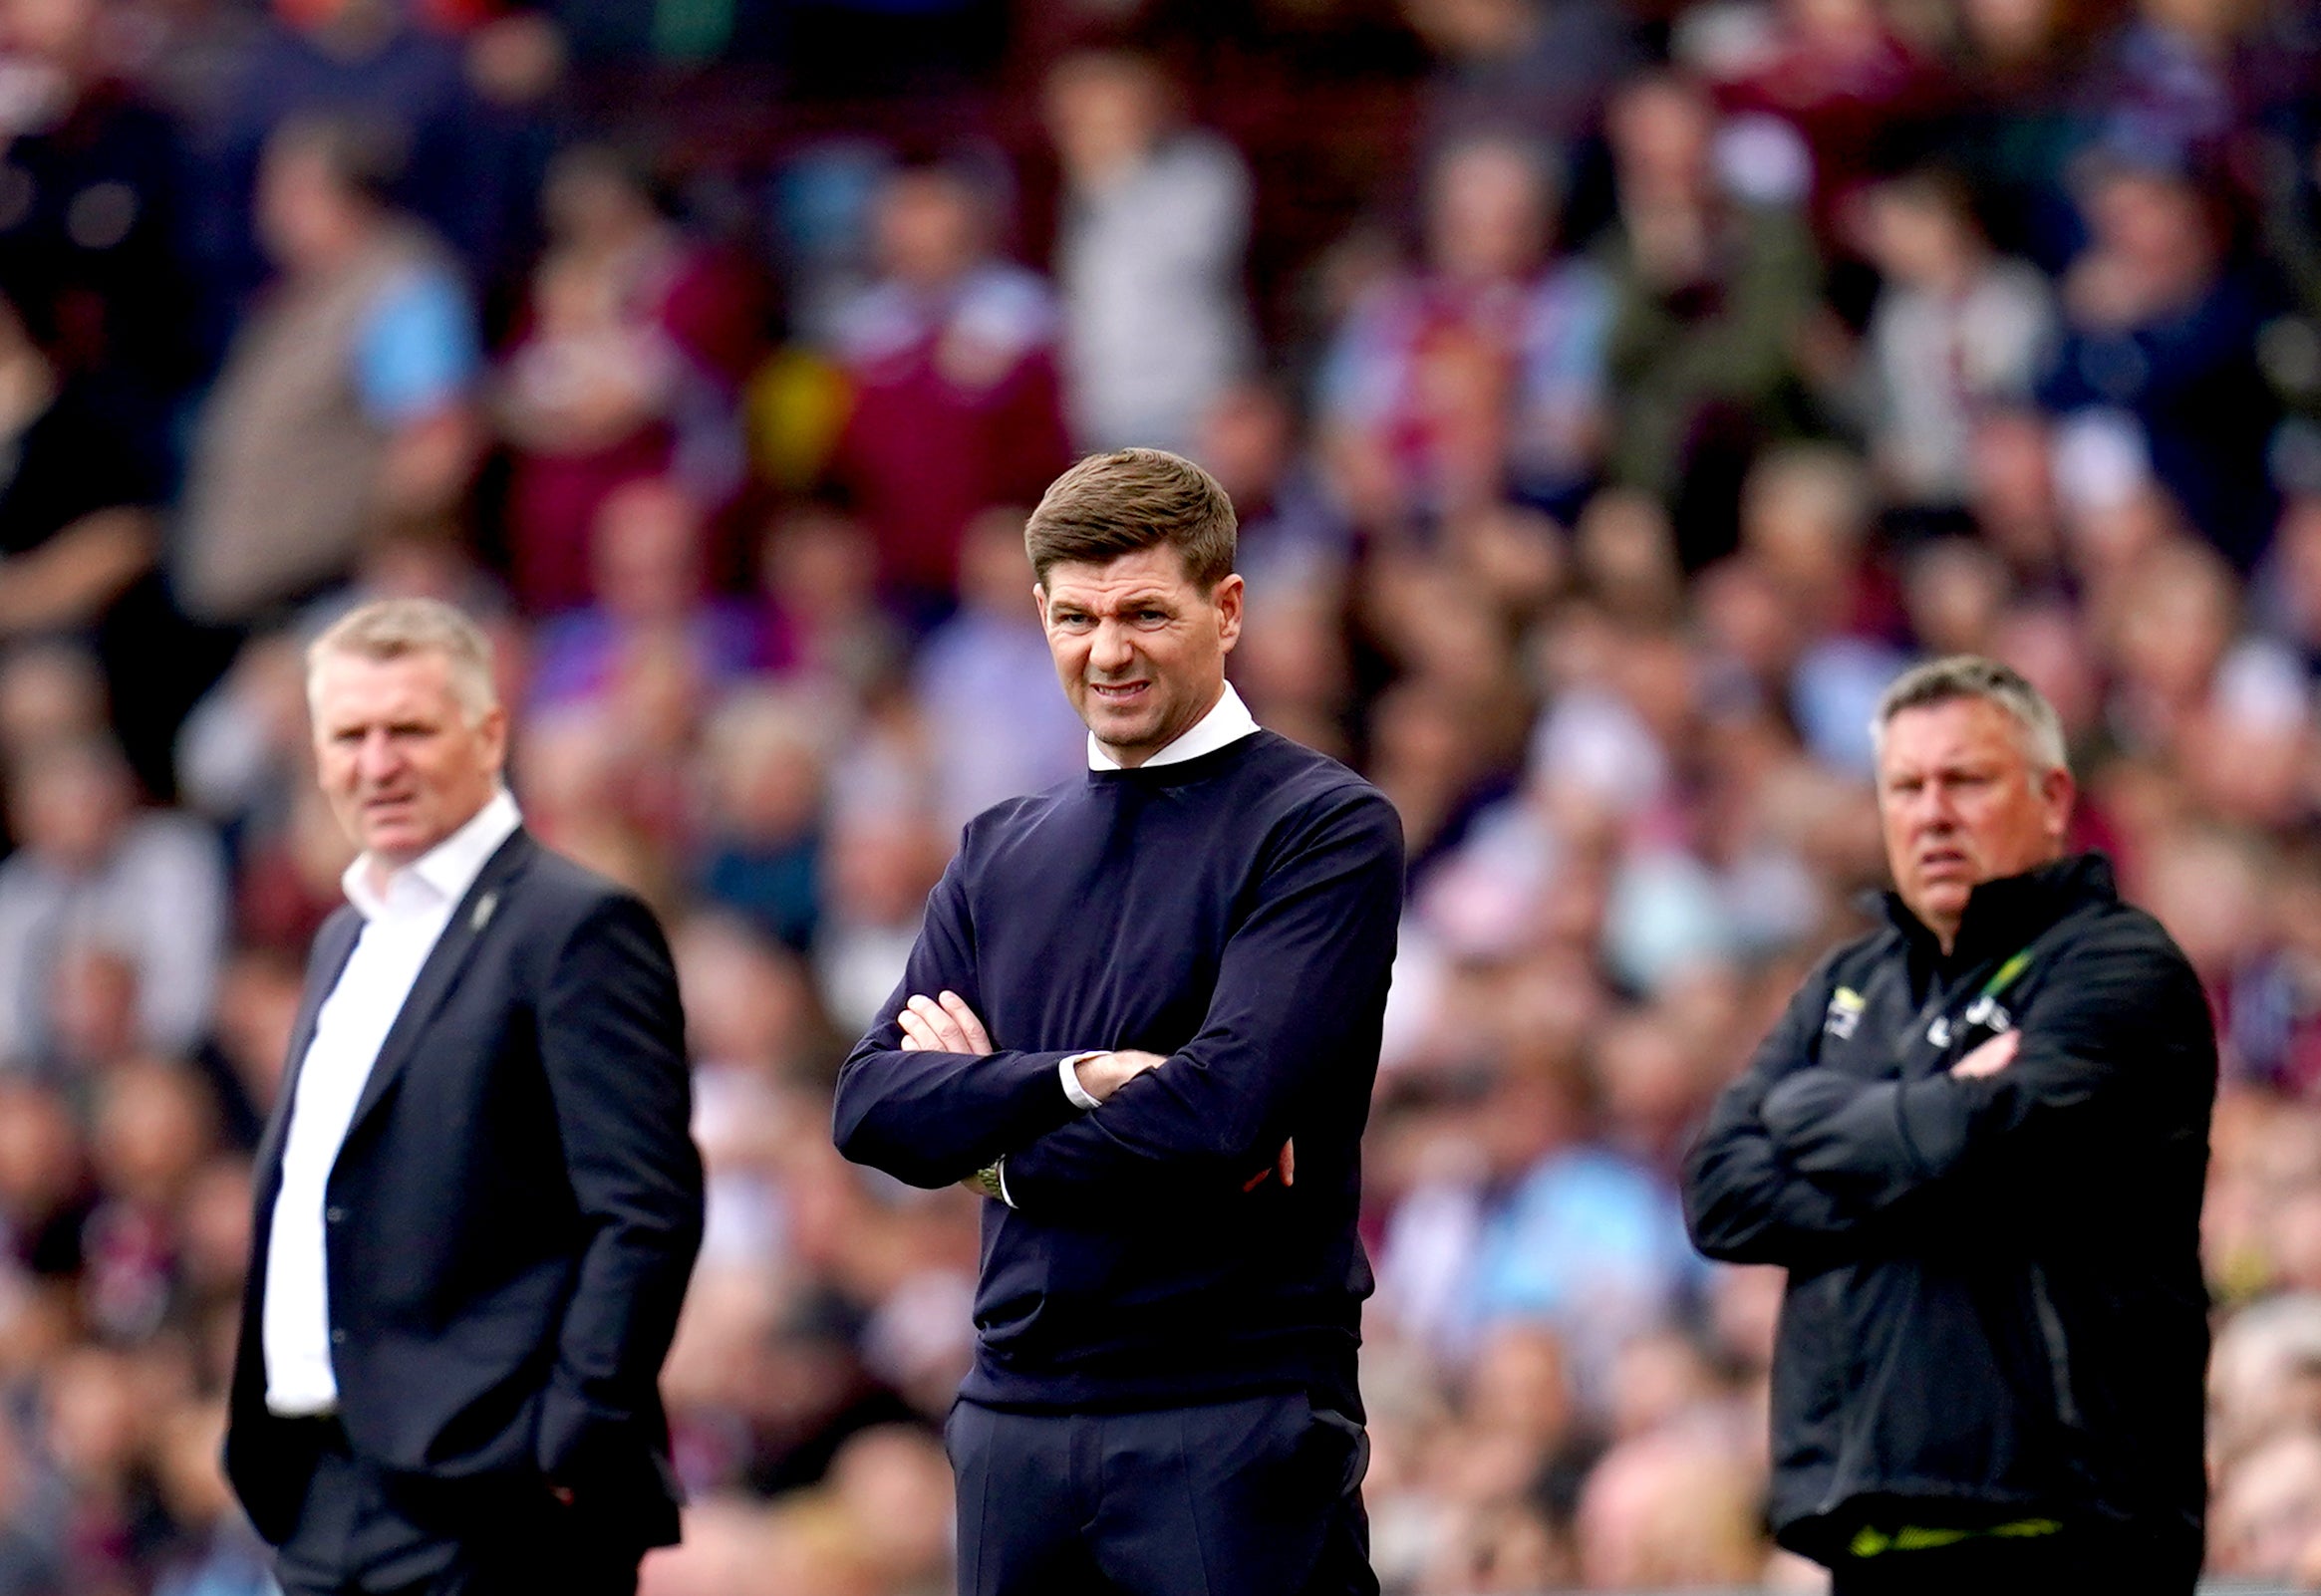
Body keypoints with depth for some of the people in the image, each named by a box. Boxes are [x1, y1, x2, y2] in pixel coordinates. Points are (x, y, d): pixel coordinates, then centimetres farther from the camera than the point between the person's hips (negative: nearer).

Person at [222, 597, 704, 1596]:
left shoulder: (578, 930, -7)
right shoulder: (347, 941, 21)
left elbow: (648, 1213, -14)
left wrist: (571, 1446, -18)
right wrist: (263, 1439, 16)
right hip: (325, 1508, 9)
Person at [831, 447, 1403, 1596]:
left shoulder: (1325, 829, -3)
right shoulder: (999, 853, 16)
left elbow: (1227, 1105, -15)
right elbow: (872, 1105, 4)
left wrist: (996, 1133, -2)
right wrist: (1078, 1080, -13)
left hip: (1236, 1424, -5)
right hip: (1016, 1411, 5)